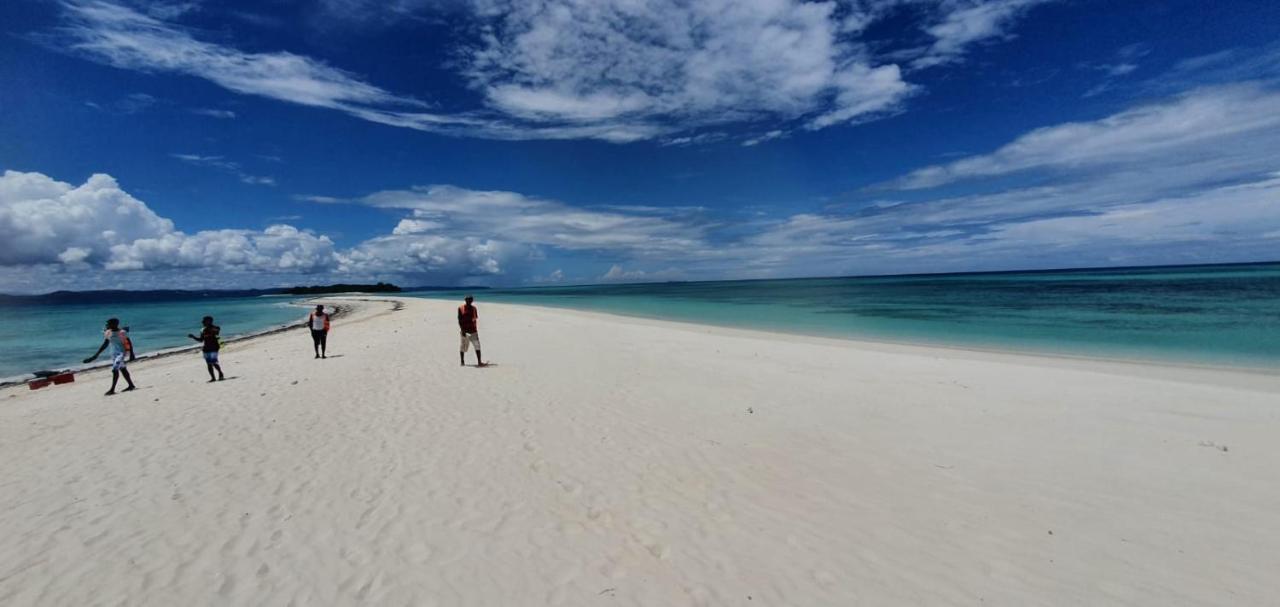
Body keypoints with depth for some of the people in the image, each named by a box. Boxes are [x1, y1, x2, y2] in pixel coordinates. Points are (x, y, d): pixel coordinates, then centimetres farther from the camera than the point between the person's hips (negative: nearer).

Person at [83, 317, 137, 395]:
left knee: (115, 370, -14)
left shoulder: (122, 333, -13)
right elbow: (105, 345, 15)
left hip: (121, 353, -7)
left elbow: (129, 343, -8)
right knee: (123, 370, 12)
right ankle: (131, 385, 20)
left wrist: (131, 354, -10)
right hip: (114, 353, 7)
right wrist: (96, 355, 14)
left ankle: (112, 390, -10)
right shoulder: (108, 333, 5)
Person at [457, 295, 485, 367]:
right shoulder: (461, 308, -2)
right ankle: (462, 361, 21)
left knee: (477, 345, -7)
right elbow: (459, 320, -6)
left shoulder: (474, 308, 9)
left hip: (473, 330, 3)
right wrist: (462, 330, -14)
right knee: (463, 346, 7)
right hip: (465, 331, -3)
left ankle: (479, 362, -9)